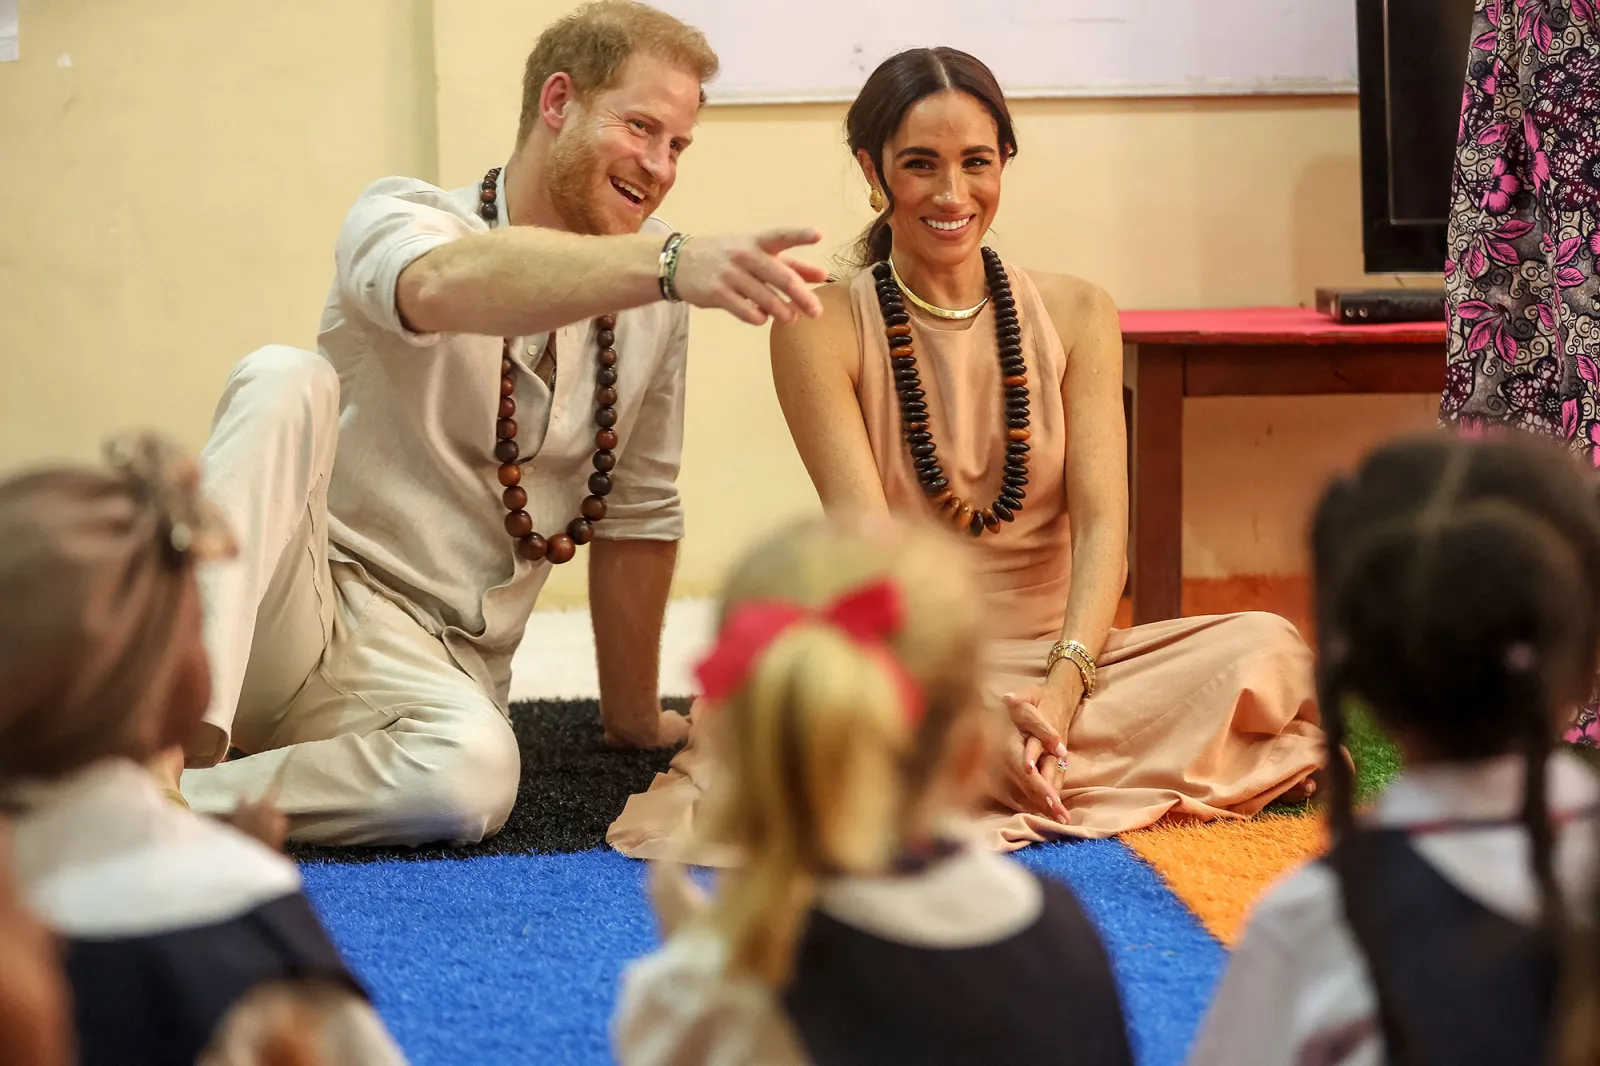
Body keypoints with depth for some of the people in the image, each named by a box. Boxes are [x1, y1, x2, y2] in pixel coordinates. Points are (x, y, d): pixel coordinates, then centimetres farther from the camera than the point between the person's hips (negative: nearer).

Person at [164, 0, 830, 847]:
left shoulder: (653, 293, 5)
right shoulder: (400, 218, -9)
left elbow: (639, 514, 15)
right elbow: (445, 286, -36)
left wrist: (635, 718, 19)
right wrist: (673, 266, -51)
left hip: (431, 672, 3)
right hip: (303, 608, -3)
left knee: (475, 772, -35)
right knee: (285, 380, -31)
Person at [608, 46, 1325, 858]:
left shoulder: (1076, 317, 7)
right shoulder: (822, 331, -2)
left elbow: (1101, 522, -4)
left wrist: (1062, 689, -24)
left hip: (1058, 652, 3)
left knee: (1267, 648, -24)